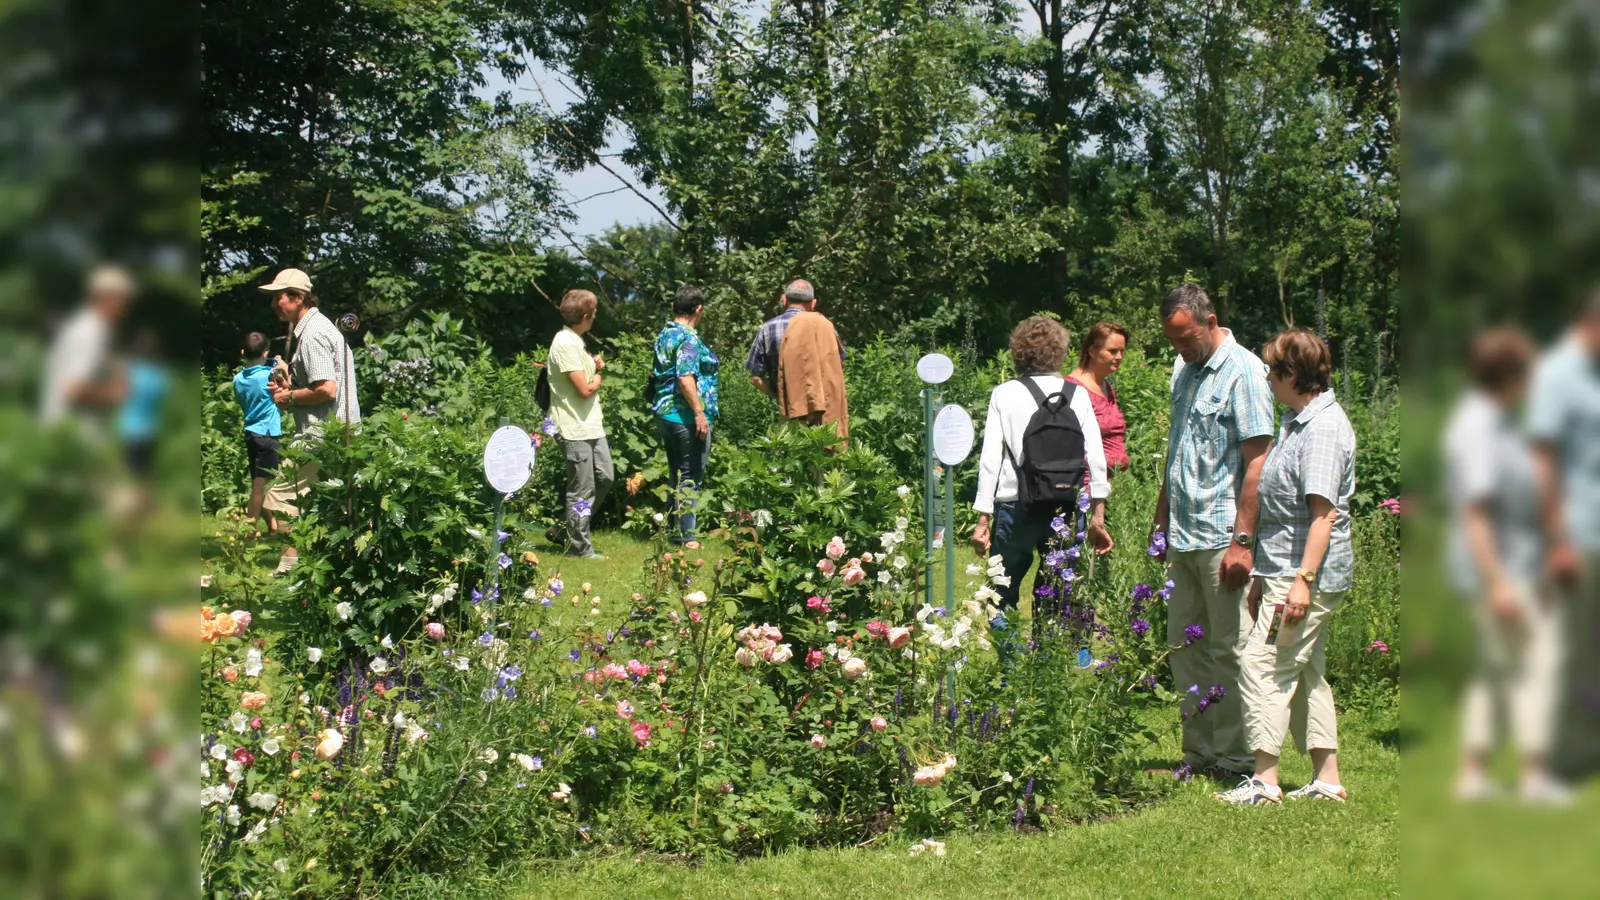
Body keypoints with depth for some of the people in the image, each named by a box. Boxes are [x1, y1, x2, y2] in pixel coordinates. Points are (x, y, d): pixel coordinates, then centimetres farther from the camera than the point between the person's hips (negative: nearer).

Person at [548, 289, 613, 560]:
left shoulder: (576, 341, 13)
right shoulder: (565, 344, -19)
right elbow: (585, 388, -21)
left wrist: (596, 367, -2)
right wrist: (599, 374, -1)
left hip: (591, 425, 10)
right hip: (576, 430, -10)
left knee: (604, 479, 14)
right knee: (582, 491, -1)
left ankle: (575, 528, 27)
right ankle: (580, 547, 9)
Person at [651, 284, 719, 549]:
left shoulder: (664, 335, 13)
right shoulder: (689, 338, -14)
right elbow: (685, 378, -24)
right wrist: (699, 412, -25)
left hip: (664, 413, 9)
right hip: (686, 416, -9)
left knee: (678, 475, 16)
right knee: (691, 477, -3)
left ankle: (673, 528, 20)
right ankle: (684, 535, -2)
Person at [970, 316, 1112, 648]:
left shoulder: (1004, 394, 0)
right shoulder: (1077, 394, 4)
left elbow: (990, 458, -4)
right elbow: (1096, 457, 1)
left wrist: (983, 519, 0)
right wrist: (1098, 514, 8)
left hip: (1016, 507, -2)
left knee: (1003, 596, 6)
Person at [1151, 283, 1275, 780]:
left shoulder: (1244, 372, -10)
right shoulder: (1186, 373, 15)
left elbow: (1257, 460, -15)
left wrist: (1243, 540, -19)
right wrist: (1161, 520, 21)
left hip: (1222, 537, -8)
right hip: (1183, 536, 8)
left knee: (1228, 648, -2)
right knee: (1185, 646, 10)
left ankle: (1235, 758, 6)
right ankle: (1198, 753, 18)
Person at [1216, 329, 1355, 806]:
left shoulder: (1324, 429, -16)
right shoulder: (1300, 422, 16)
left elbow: (1323, 514, -22)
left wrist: (1303, 581, -26)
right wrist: (1264, 578, 24)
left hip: (1307, 573, -11)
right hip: (1285, 569, 11)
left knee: (1262, 665, -11)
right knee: (1305, 673, 12)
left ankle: (1265, 779, -9)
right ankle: (1327, 779, 17)